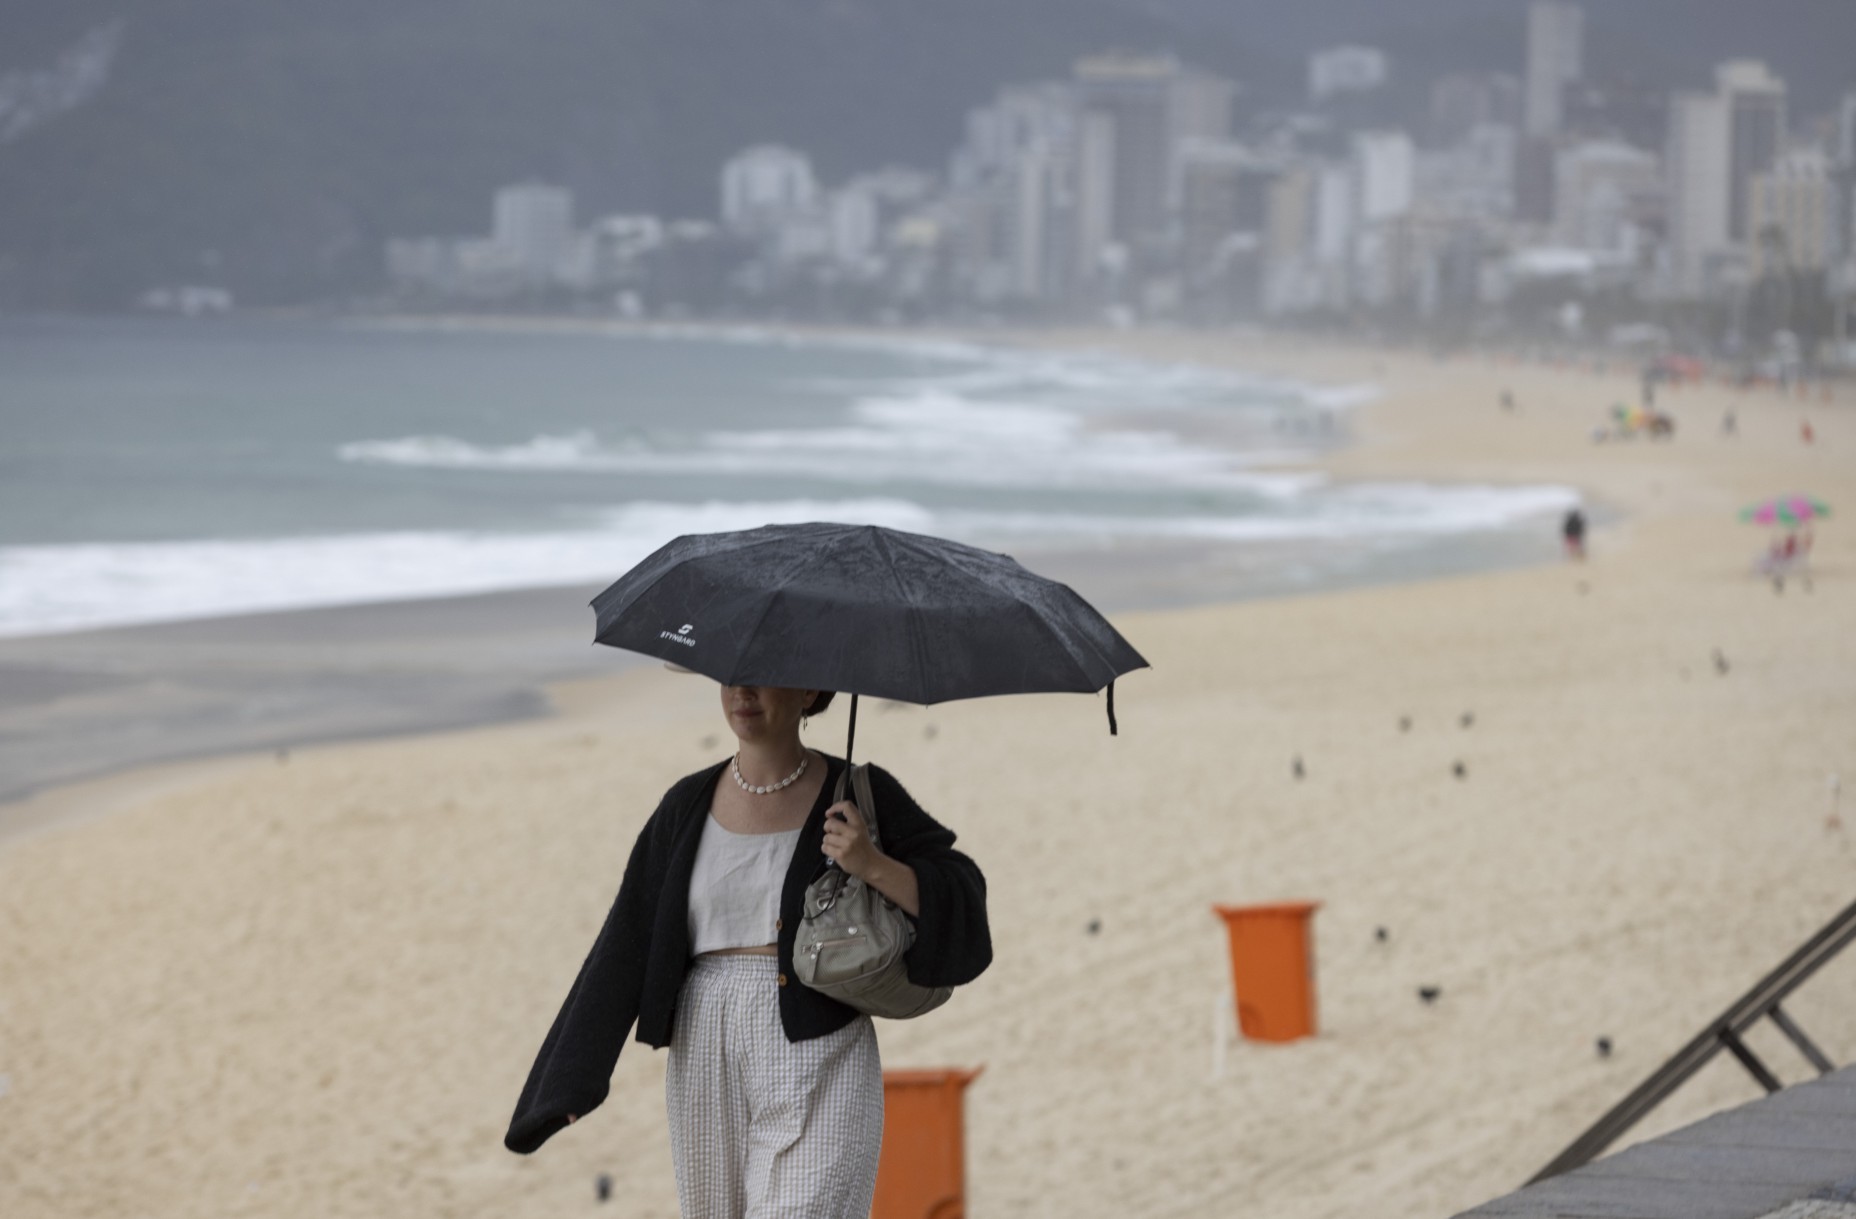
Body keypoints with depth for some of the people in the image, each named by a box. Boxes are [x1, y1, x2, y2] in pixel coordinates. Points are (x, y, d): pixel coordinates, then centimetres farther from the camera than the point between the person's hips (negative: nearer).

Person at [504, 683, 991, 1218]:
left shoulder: (859, 794, -1)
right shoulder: (688, 805, 8)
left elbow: (960, 902, -3)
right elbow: (626, 944, 5)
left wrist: (872, 866, -21)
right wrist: (570, 1082, -1)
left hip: (816, 1058, -4)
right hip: (707, 1058, 4)